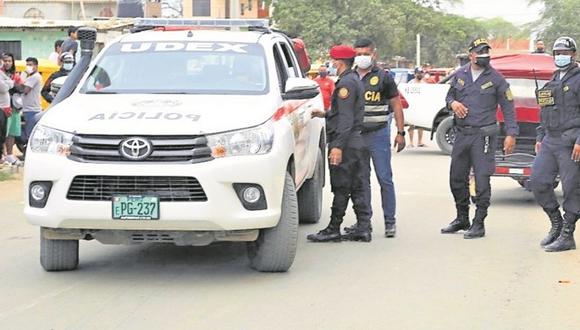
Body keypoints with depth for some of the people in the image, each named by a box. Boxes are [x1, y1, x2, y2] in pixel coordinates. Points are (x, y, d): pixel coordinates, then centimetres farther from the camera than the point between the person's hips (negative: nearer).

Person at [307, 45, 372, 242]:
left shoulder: (346, 83, -14)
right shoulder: (354, 80, 18)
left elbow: (346, 118, -20)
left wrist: (338, 146, -23)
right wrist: (325, 114, 27)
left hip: (346, 144, -10)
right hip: (356, 143, 10)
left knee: (341, 188, -5)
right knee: (357, 188, 9)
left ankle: (333, 230, -1)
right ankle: (363, 228, 8)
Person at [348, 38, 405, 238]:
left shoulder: (383, 77, 0)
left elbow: (396, 105, 2)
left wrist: (400, 132, -3)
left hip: (378, 134, -4)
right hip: (356, 136, 4)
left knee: (385, 179, -4)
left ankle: (390, 221, 1)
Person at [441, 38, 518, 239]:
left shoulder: (495, 79, -3)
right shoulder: (460, 75, 8)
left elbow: (508, 107, -1)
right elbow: (449, 95, 21)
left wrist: (511, 134, -9)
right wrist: (453, 103, -3)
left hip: (483, 134, -5)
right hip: (462, 133, 5)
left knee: (482, 180, -7)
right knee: (457, 178, 11)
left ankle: (479, 224, 0)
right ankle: (462, 219, 27)